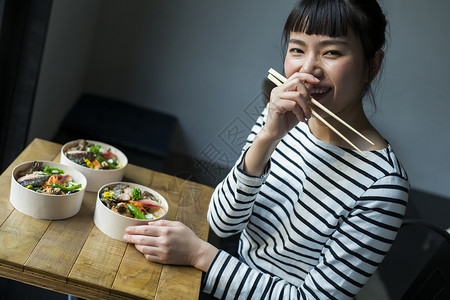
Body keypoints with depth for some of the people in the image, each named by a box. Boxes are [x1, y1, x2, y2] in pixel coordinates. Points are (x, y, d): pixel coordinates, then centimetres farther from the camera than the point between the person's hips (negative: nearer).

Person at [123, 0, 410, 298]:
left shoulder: (383, 185, -25)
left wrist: (200, 253, -22)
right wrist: (266, 140, -28)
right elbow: (222, 223, -12)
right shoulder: (278, 118, -9)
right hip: (242, 271, 4)